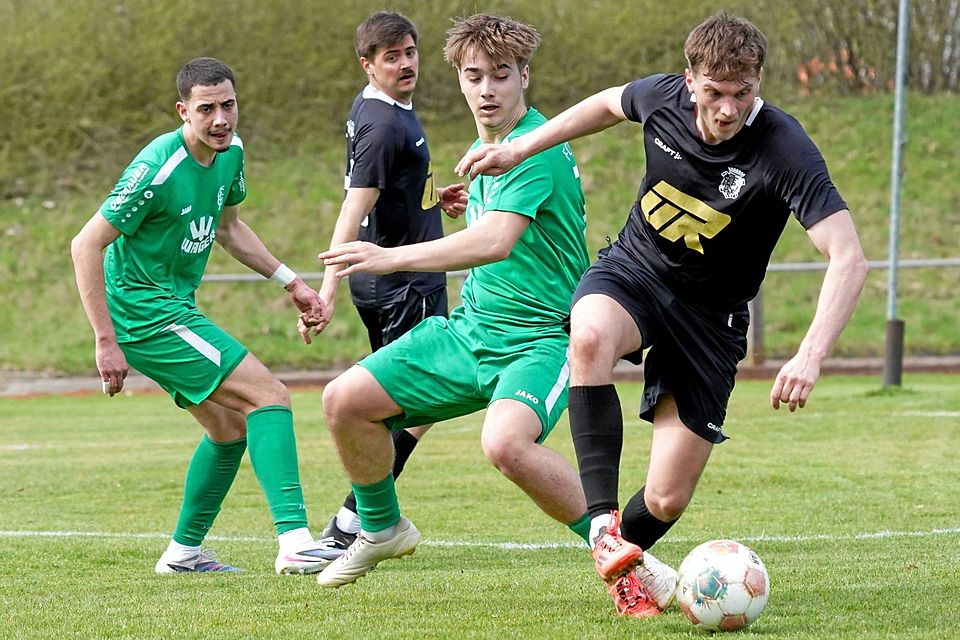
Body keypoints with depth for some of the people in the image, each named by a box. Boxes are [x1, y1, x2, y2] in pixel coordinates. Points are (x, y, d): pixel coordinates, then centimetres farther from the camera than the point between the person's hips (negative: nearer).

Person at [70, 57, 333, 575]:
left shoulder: (230, 152, 3)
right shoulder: (158, 169, -24)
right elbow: (85, 246, -21)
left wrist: (291, 282, 15)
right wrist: (106, 342, -23)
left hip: (174, 308, 9)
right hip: (146, 312, -9)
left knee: (229, 427, 17)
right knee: (269, 396, -15)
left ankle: (183, 552, 28)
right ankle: (294, 540, -23)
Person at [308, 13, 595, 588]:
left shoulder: (537, 147, -18)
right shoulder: (481, 152, 12)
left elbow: (497, 241, -33)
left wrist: (394, 258, -37)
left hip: (540, 338, -9)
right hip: (471, 327, 9)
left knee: (506, 443, -37)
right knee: (345, 400, 2)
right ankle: (383, 529, 28)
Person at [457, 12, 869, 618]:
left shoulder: (784, 149, -28)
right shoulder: (662, 98, -15)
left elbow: (849, 260, -34)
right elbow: (608, 103, 12)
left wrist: (811, 355, -48)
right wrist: (519, 149, 11)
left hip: (710, 315, -2)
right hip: (632, 271, 2)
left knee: (667, 500, -5)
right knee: (591, 336, -38)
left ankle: (622, 557, 32)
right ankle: (603, 521, -35)